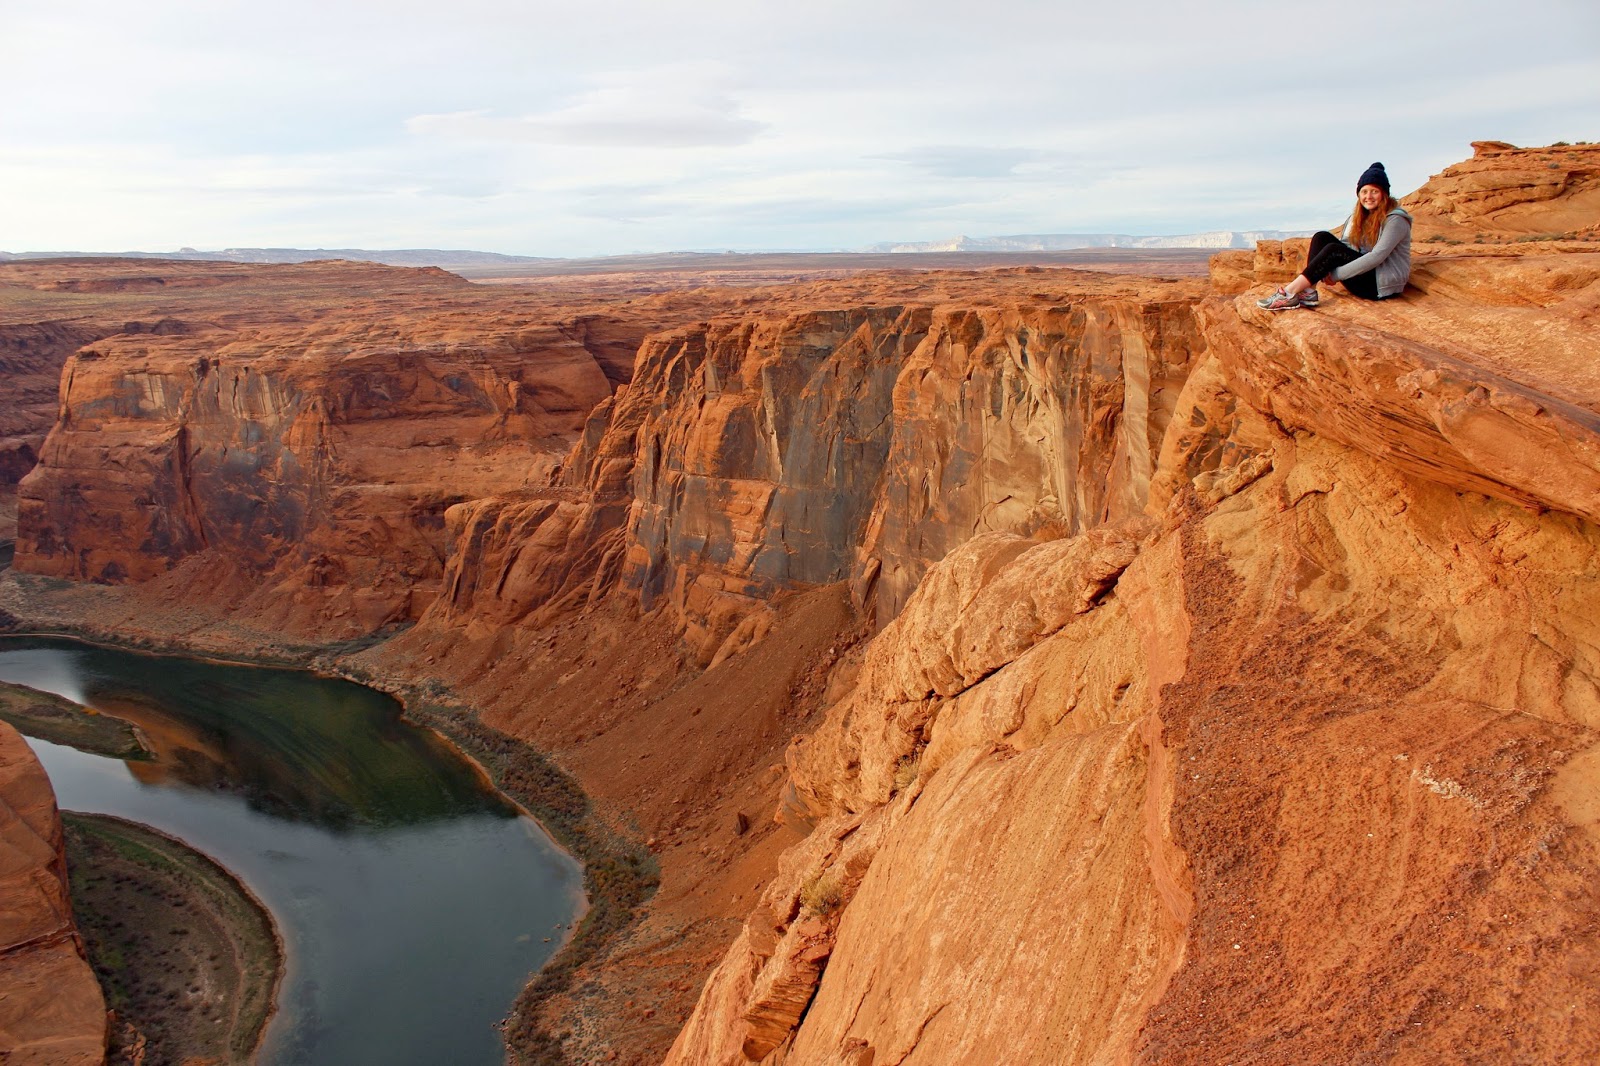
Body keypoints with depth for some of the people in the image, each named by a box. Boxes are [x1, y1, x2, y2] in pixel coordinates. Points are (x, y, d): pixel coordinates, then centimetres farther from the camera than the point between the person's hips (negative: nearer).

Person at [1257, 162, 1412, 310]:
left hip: (1383, 283, -7)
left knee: (1333, 250, -27)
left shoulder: (1395, 220, -11)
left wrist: (1336, 274, -27)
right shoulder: (1359, 215, 13)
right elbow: (1345, 245, 6)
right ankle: (1308, 292, -26)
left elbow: (1377, 257, -22)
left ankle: (1290, 293, -32)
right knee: (1322, 238, -10)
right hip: (1362, 274, 7)